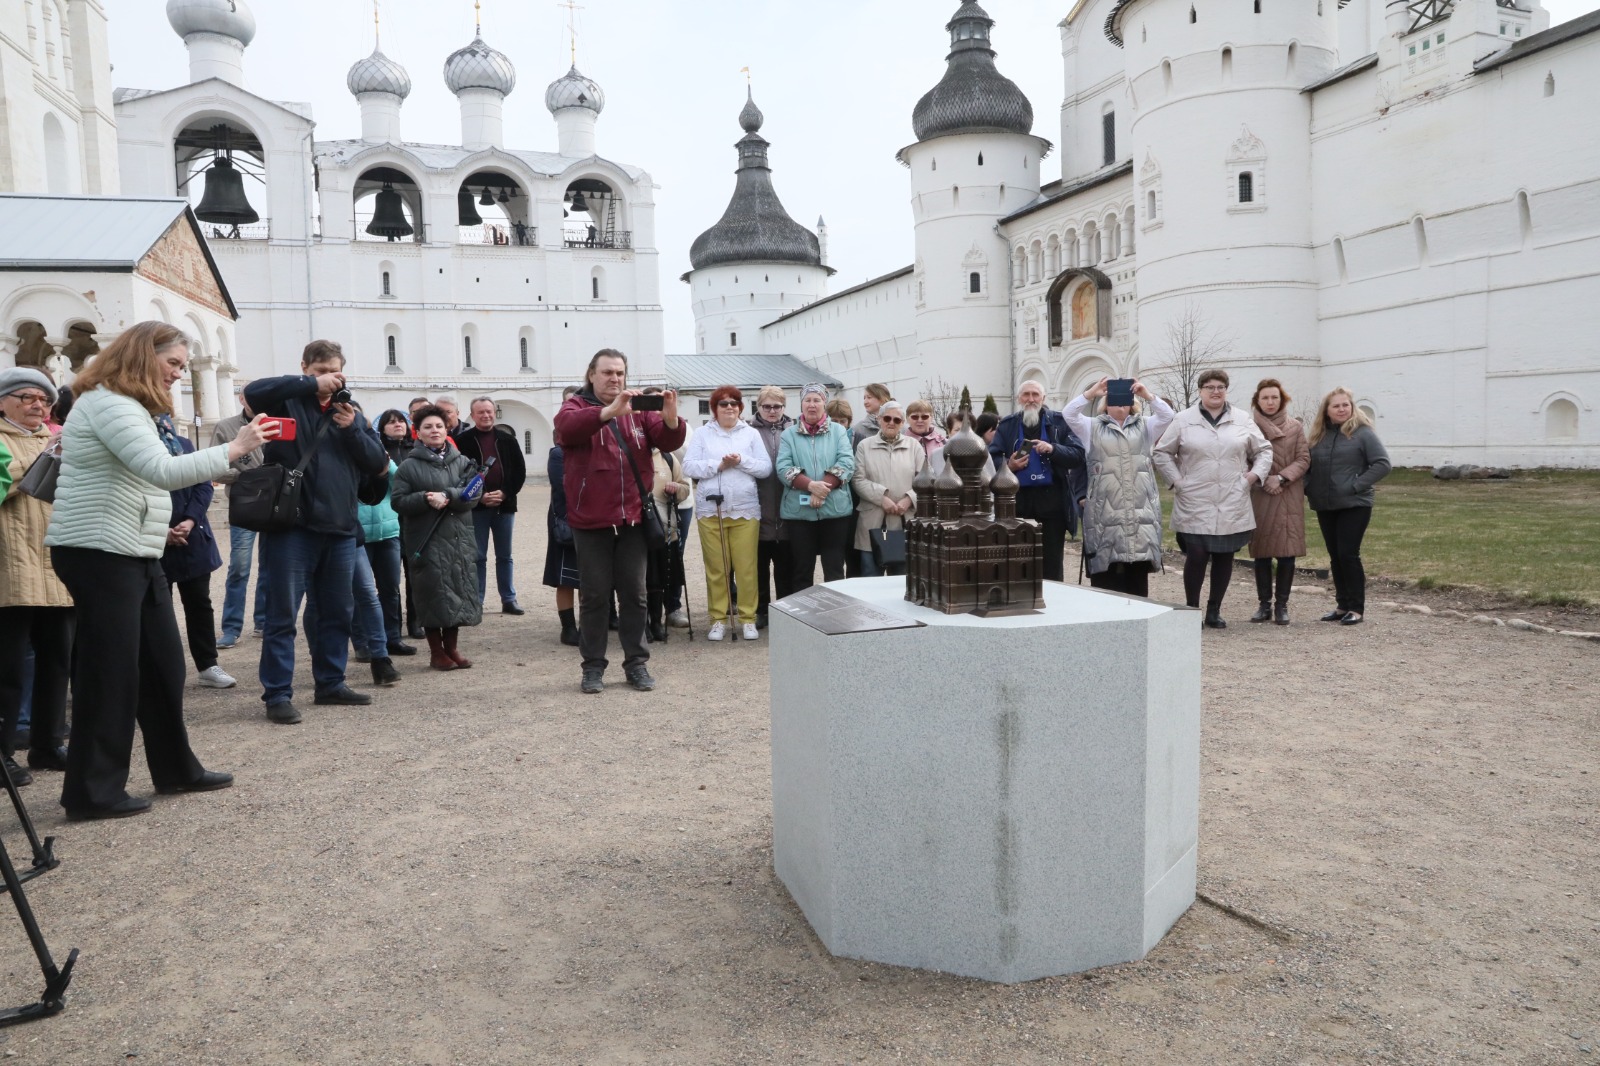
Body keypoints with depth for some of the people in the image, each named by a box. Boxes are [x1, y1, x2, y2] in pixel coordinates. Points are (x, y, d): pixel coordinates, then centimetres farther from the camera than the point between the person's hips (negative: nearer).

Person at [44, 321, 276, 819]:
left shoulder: (127, 406, 20)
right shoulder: (108, 403, -14)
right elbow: (161, 470, -26)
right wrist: (235, 449, -27)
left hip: (132, 554, 10)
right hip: (100, 553, -10)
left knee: (163, 663, 11)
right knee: (111, 671, -5)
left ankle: (176, 768, 21)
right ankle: (93, 791, 5)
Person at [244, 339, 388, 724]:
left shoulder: (350, 412, 15)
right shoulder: (288, 401, 2)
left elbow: (378, 463, 7)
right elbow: (253, 392, -21)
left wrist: (354, 429, -8)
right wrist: (311, 384, -21)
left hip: (340, 528, 5)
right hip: (291, 525, -5)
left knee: (337, 613, 13)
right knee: (283, 615, -2)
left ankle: (331, 683, 26)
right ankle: (277, 694, 6)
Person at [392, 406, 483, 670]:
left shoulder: (462, 462, 9)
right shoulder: (409, 466, 3)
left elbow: (472, 495, -2)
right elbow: (398, 500, -3)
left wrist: (447, 497, -18)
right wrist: (425, 499, -18)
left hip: (460, 539, 3)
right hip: (427, 542, -3)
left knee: (460, 590, 6)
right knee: (434, 593, -3)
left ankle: (451, 647, 20)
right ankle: (436, 652, 10)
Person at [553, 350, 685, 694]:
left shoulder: (639, 409, 8)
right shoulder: (575, 407, -1)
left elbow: (668, 441, -4)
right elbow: (567, 426, -25)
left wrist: (671, 417, -26)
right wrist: (611, 410, -39)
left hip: (633, 518, 3)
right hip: (591, 521, -3)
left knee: (634, 593, 9)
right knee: (595, 595, 5)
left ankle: (636, 663, 19)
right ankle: (593, 666, 15)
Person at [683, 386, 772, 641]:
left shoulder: (751, 434, 9)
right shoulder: (703, 434, 7)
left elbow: (766, 468, 3)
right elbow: (689, 466, -3)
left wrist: (741, 461, -12)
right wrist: (719, 464, -13)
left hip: (745, 510, 0)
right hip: (710, 510, 0)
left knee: (746, 567, 1)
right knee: (715, 568, 3)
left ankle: (748, 618, 10)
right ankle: (718, 619, 12)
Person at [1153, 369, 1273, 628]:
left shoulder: (1243, 420, 9)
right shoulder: (1184, 420, 3)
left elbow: (1263, 450, 17)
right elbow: (1162, 453, 6)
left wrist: (1254, 475, 3)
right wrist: (1177, 480, -3)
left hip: (1232, 505, 3)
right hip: (1195, 505, -3)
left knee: (1225, 556, 6)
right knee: (1197, 555, -9)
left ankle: (1214, 611, 18)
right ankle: (1191, 609, 8)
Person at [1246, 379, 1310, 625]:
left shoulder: (1294, 427, 5)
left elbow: (1303, 459, 2)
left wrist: (1282, 478, -12)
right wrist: (1262, 480, -13)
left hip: (1289, 497, 1)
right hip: (1259, 496, 0)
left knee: (1287, 552, 0)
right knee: (1261, 552, 4)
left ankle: (1282, 605, 9)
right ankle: (1264, 604, 13)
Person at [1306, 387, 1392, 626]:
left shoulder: (1363, 433, -6)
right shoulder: (1319, 435, 9)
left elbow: (1382, 464, -11)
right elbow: (1308, 466, 15)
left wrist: (1356, 485, -16)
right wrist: (1308, 488, -1)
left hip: (1354, 505, -5)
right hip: (1324, 507, 5)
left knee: (1348, 554, -7)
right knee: (1335, 557, 9)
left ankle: (1357, 608, 3)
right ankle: (1342, 605, 17)